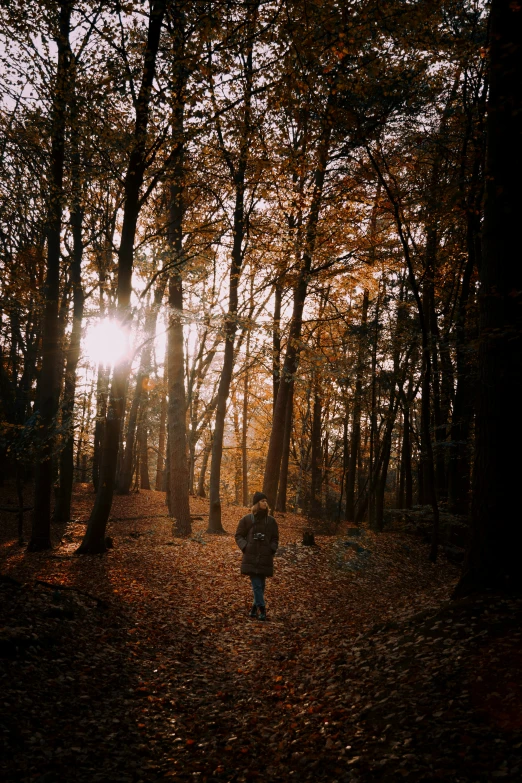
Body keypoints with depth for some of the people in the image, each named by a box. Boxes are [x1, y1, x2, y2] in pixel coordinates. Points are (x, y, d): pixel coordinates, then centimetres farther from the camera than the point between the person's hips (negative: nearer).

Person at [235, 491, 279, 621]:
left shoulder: (271, 520, 5)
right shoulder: (246, 519, -1)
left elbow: (275, 538, 13)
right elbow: (239, 536, 5)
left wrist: (272, 549, -4)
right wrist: (245, 547, -9)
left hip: (265, 558, 2)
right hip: (251, 557, -2)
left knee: (261, 585, 9)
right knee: (256, 585, -7)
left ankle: (255, 607, 25)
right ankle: (262, 609, -1)